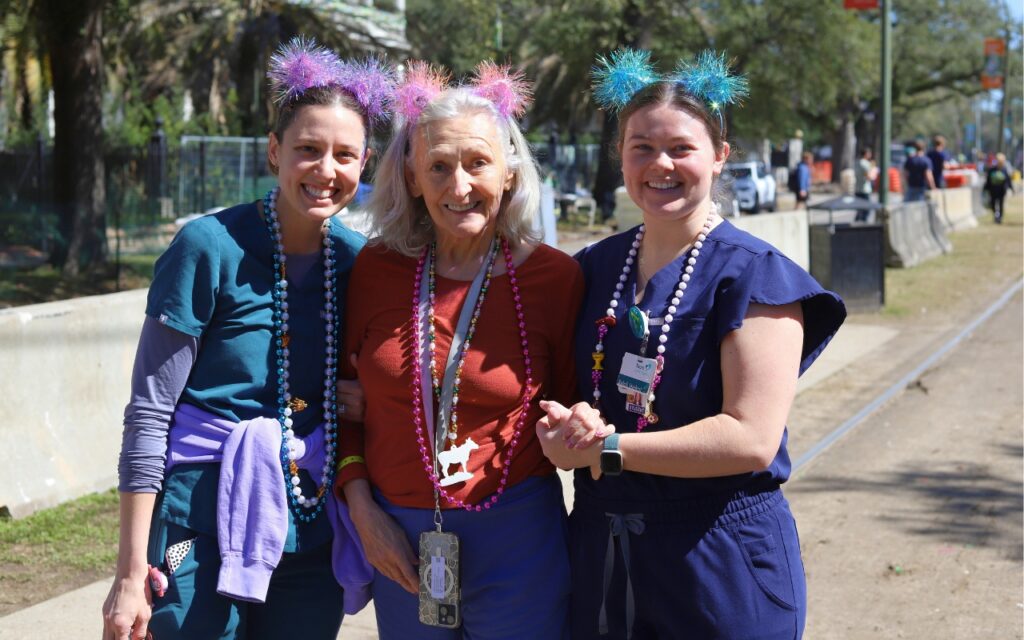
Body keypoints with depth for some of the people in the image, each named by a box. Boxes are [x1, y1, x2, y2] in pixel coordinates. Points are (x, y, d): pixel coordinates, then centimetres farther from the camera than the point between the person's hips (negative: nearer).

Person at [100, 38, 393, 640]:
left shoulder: (359, 258, 3)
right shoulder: (211, 248, -11)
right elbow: (149, 411, -10)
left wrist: (371, 406, -7)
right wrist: (132, 571, -12)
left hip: (312, 538, 5)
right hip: (205, 533, -4)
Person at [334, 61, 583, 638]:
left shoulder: (555, 277, -7)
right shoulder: (376, 268, -1)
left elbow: (569, 409, 4)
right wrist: (362, 510, -1)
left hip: (516, 539, -2)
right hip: (397, 540, 2)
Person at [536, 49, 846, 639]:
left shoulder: (754, 276, -11)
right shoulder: (593, 268, 6)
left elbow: (751, 438, -20)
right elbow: (562, 393, 13)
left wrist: (604, 448, -19)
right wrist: (564, 426, -12)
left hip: (722, 563, -5)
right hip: (600, 554, 5)